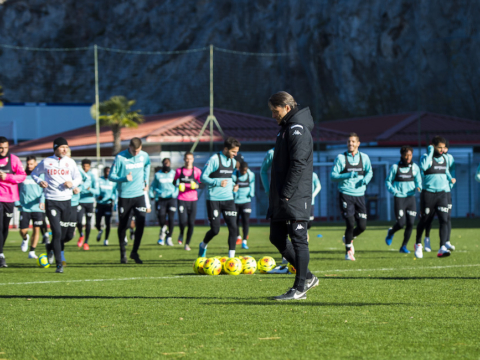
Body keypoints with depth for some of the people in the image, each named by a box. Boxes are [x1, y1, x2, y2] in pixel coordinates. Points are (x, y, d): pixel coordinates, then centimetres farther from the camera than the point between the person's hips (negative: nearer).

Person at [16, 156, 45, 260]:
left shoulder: (41, 175, 3)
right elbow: (16, 190, 10)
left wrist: (42, 201, -17)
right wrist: (17, 203, 0)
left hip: (38, 208, 0)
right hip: (24, 207, 0)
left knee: (36, 229, -3)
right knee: (23, 230, -3)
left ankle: (32, 252, 8)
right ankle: (25, 239, 33)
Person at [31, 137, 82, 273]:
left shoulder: (70, 162, 7)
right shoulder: (46, 162, 1)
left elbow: (79, 177, 12)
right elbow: (34, 173, 14)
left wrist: (72, 183, -10)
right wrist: (40, 181, -7)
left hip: (66, 200, 3)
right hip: (51, 201, -3)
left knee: (64, 233, 9)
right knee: (57, 232, -13)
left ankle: (51, 247, 42)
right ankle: (59, 264, -7)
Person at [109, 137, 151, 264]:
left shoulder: (144, 156, 1)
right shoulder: (120, 157, -11)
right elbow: (111, 176, -9)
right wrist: (124, 179, -26)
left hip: (139, 194, 2)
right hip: (124, 195, -2)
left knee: (141, 223, -12)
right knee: (122, 225, 6)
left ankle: (134, 252, 1)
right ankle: (123, 254, 21)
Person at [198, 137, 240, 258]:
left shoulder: (233, 161, 11)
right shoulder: (214, 160, -10)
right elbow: (203, 177, -10)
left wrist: (233, 185, 9)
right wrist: (218, 182, -21)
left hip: (228, 198, 5)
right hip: (214, 199, -5)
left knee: (233, 227, -8)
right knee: (215, 230, -3)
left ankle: (231, 256, -3)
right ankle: (203, 245, 27)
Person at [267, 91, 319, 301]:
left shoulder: (298, 129, -12)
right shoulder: (286, 128, 19)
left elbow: (298, 164, -20)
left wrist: (286, 194, -21)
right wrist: (277, 195, 17)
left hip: (295, 197, -10)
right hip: (281, 198, 10)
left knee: (298, 239, -5)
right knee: (277, 237, 12)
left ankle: (300, 288, -2)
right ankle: (307, 277, 19)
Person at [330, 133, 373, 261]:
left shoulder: (364, 157, 9)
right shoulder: (341, 158, -1)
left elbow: (369, 172, 21)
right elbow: (333, 176, -4)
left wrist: (366, 179, -2)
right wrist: (348, 175, -19)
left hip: (359, 195, 4)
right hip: (345, 195, -4)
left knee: (362, 226, 1)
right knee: (351, 223, -11)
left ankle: (348, 238, 33)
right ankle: (348, 252, 7)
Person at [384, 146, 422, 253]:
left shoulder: (415, 167, 6)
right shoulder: (395, 167, -1)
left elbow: (418, 180, 14)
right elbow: (388, 181, 6)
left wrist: (418, 187, -9)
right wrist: (393, 190, -13)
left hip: (411, 198, 3)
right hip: (399, 198, -3)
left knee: (411, 223, -4)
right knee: (401, 223, -11)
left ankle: (404, 246, 10)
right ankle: (391, 232, 24)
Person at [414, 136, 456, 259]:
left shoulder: (445, 159, 12)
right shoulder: (426, 157, -7)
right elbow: (424, 167, -29)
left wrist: (450, 178, 10)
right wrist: (430, 152, -23)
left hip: (442, 193, 4)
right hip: (428, 193, -4)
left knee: (444, 220, -11)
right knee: (424, 220, 6)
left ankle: (442, 248, -17)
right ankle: (418, 244, 29)